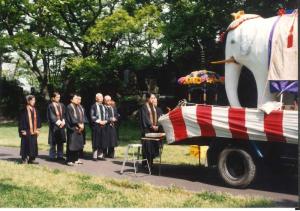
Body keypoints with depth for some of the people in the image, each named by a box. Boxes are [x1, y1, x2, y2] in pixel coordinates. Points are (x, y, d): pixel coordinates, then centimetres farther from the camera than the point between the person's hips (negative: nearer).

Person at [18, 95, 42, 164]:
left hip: (34, 131, 6)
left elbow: (38, 119, 16)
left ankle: (32, 159, 14)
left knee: (34, 145, 7)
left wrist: (38, 129, 10)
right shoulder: (24, 110, -8)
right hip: (27, 131, -6)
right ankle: (24, 159, 10)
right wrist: (23, 130, -13)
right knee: (26, 145, 0)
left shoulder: (35, 110, 11)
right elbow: (21, 120, -9)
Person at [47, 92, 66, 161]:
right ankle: (52, 156, 9)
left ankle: (60, 156, 16)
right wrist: (57, 122, -19)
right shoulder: (50, 106, -5)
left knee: (61, 142, 8)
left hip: (61, 126, 5)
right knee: (53, 142, 1)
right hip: (54, 126, -5)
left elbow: (64, 114, 7)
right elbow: (51, 116, -11)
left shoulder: (62, 105, 11)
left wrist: (63, 122, -9)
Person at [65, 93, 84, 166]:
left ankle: (76, 159, 19)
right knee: (71, 144, -5)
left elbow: (81, 116, 12)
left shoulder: (78, 107, 15)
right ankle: (69, 160, 0)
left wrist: (82, 124, -4)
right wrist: (79, 124, -17)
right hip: (72, 128, -8)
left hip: (79, 128, 8)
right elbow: (72, 118, -17)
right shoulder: (69, 107, -10)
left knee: (78, 143, 11)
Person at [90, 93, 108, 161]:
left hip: (103, 125, 5)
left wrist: (105, 121, -5)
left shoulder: (104, 107, 16)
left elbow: (106, 115, 15)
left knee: (102, 141, 5)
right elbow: (92, 116, -7)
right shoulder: (93, 106, -1)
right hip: (96, 125, -5)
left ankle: (100, 155, 12)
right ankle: (95, 156, 1)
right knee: (96, 141, -4)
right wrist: (99, 121, -16)